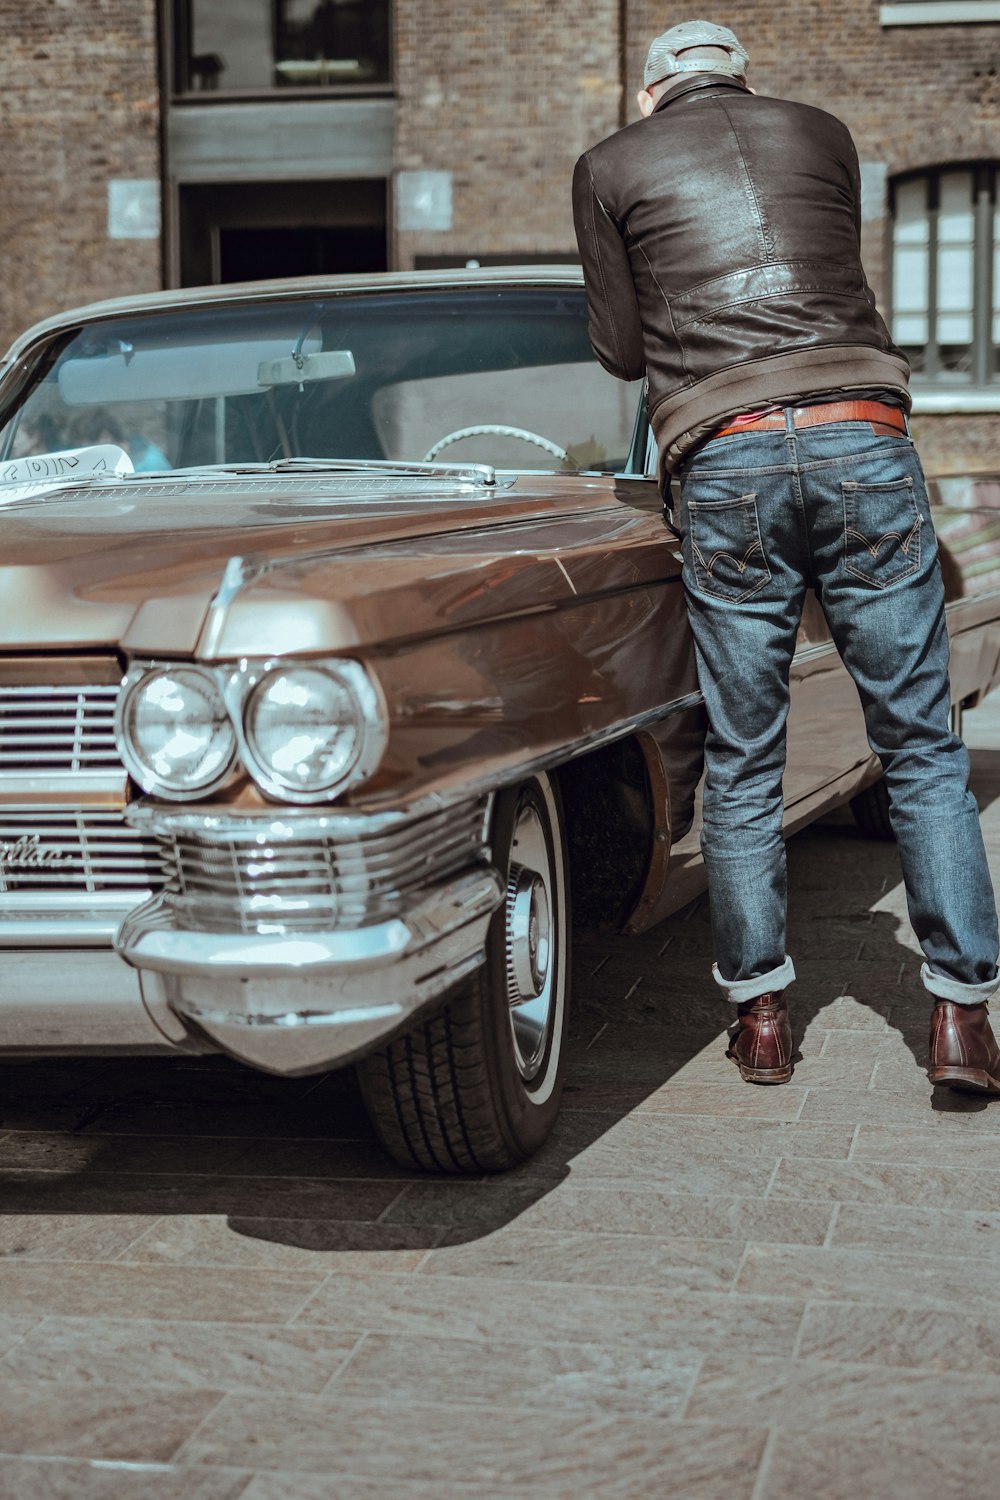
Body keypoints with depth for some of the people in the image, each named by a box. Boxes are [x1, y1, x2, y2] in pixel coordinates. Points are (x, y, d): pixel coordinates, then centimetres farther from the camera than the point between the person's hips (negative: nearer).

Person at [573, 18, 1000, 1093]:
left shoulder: (610, 166, 15)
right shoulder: (822, 133, 20)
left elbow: (620, 349, 17)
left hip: (725, 464, -1)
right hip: (863, 441, 1)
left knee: (741, 761, 9)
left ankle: (760, 1014, 14)